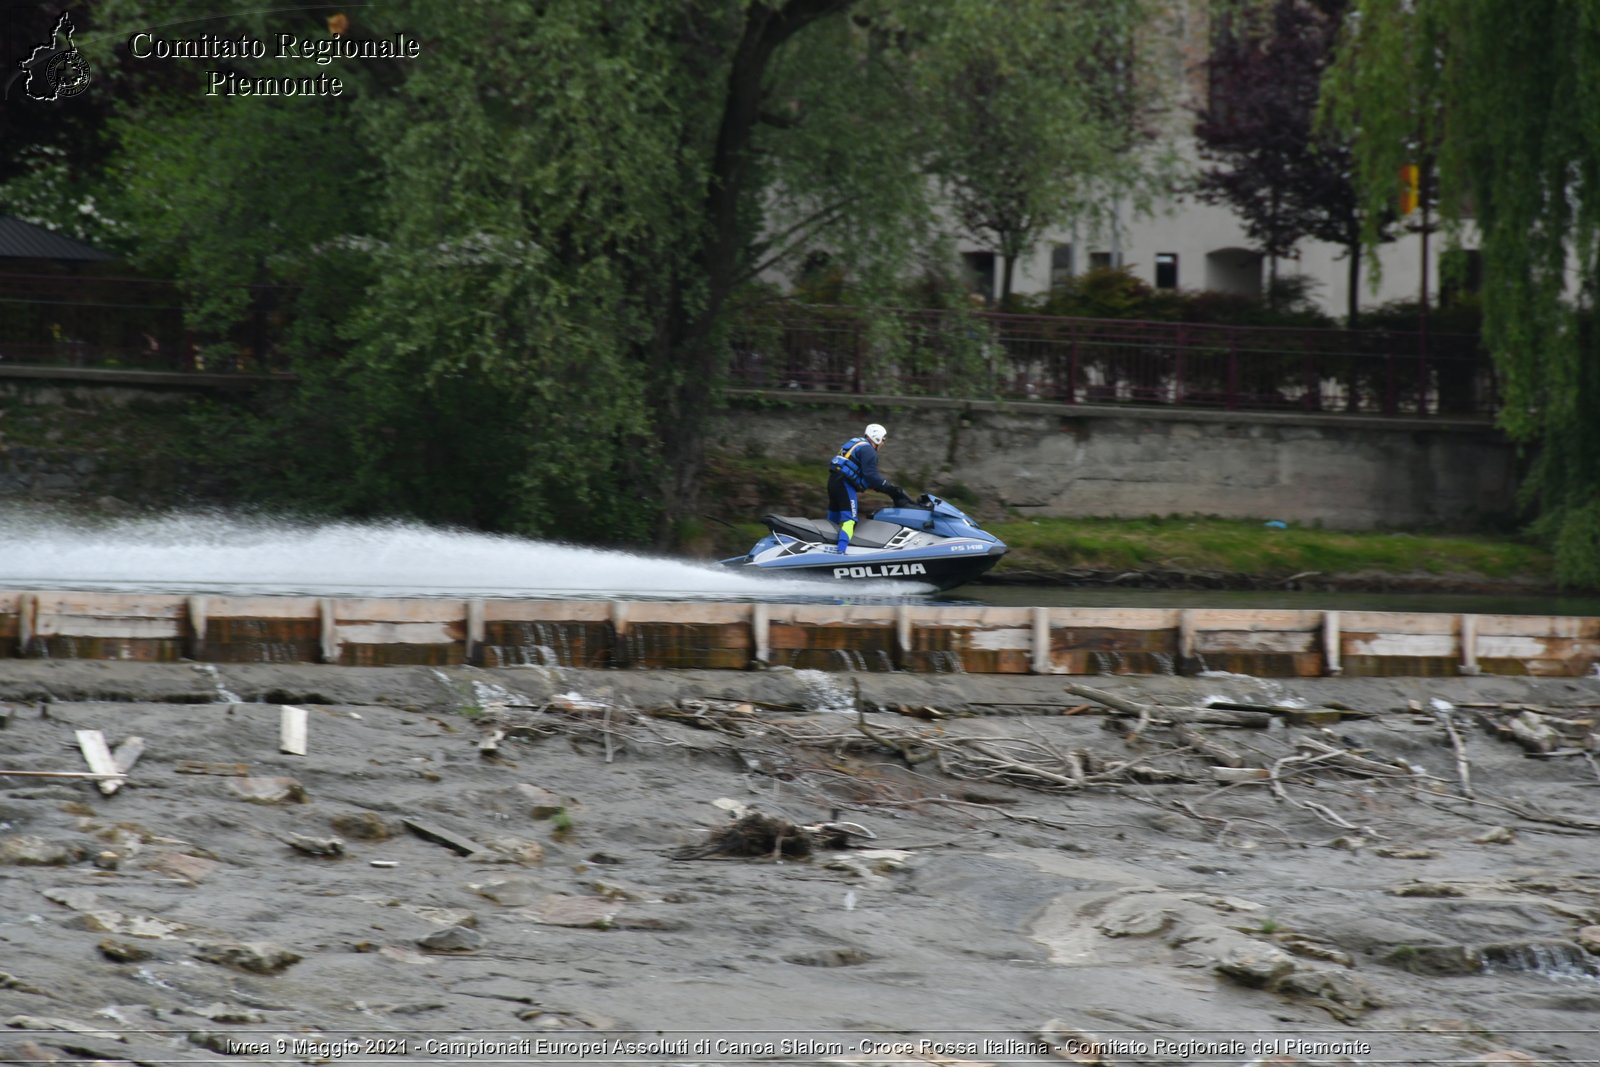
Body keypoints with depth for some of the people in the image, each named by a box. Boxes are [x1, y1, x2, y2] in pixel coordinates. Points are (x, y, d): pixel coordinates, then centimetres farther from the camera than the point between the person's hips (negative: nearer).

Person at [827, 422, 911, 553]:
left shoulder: (854, 443, 22)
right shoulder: (868, 450, -8)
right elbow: (871, 476, -17)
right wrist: (891, 488, -13)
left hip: (833, 479, 10)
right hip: (845, 483, -10)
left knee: (833, 519, 16)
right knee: (849, 520, -17)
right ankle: (840, 550, -34)